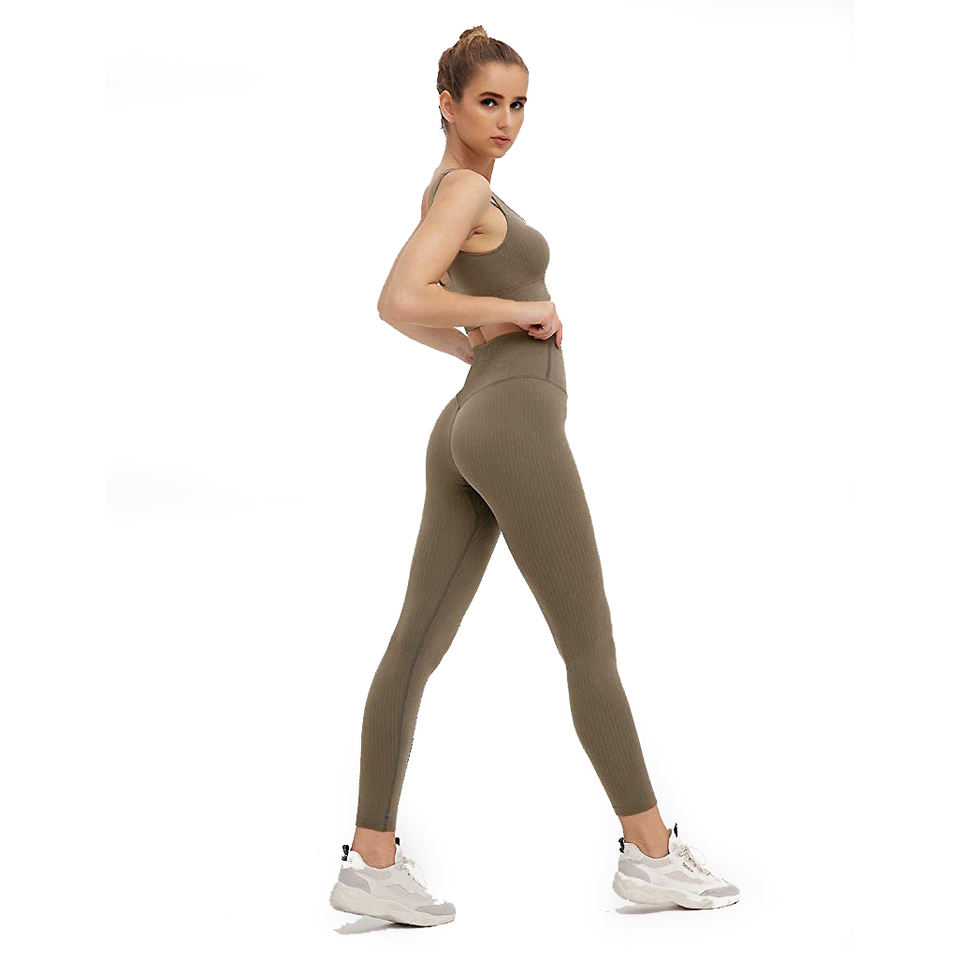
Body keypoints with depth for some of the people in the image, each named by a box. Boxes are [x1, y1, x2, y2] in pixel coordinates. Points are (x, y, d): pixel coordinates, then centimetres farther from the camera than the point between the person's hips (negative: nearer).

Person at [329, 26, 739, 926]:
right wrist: (517, 313, -11)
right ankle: (651, 853, 7)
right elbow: (399, 303, -22)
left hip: (465, 429, 10)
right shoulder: (465, 188, -8)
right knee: (591, 645, -2)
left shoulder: (451, 191, 22)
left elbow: (412, 313, 33)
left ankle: (372, 861, 2)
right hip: (516, 426, -10)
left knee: (418, 645, 2)